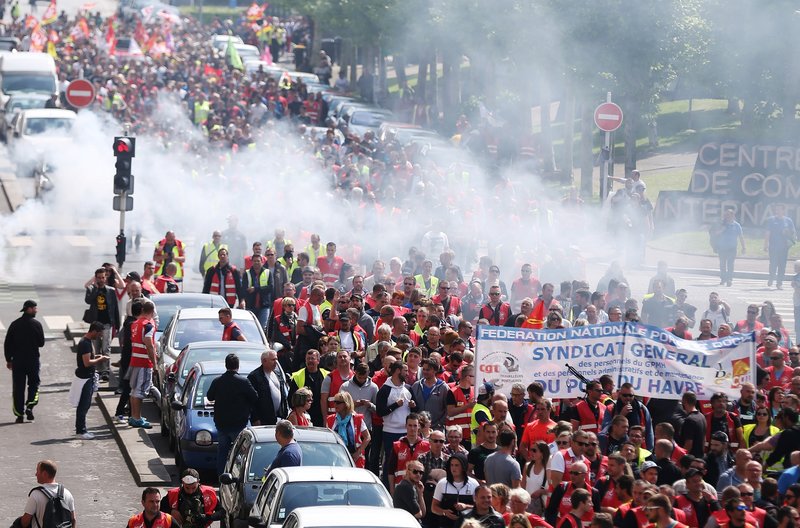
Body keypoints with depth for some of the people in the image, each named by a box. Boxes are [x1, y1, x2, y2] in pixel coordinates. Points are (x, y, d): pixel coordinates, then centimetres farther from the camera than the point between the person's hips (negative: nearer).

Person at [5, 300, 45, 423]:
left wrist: (8, 360, 11)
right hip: (33, 360, -2)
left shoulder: (15, 325, 1)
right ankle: (30, 406, -10)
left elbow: (7, 344, 3)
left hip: (17, 360, 2)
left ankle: (19, 414, 6)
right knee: (34, 384, 12)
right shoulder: (36, 324, -8)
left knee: (18, 387, 7)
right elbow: (41, 343, -3)